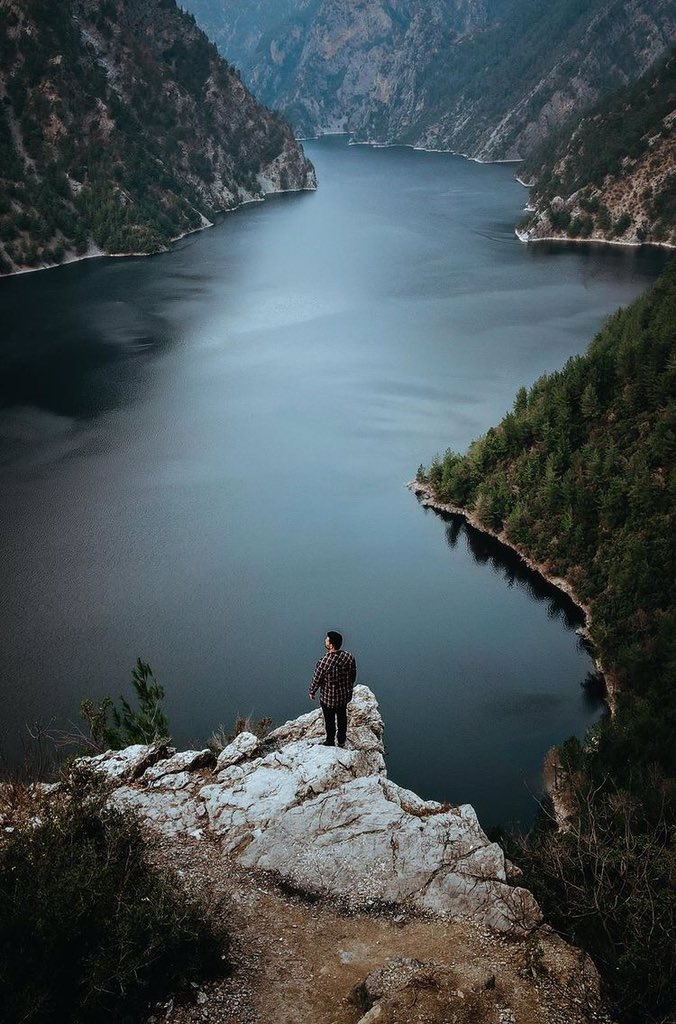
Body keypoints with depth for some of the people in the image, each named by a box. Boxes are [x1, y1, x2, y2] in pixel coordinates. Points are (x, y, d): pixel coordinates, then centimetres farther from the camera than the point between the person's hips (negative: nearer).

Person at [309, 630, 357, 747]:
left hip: (328, 698, -4)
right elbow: (353, 675, -1)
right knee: (342, 717, 26)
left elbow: (316, 680, -17)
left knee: (330, 720, 18)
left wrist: (312, 692, 2)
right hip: (345, 695, 4)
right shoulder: (349, 657, -17)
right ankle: (342, 740, 44)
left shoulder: (323, 662, -31)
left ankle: (330, 742, 38)